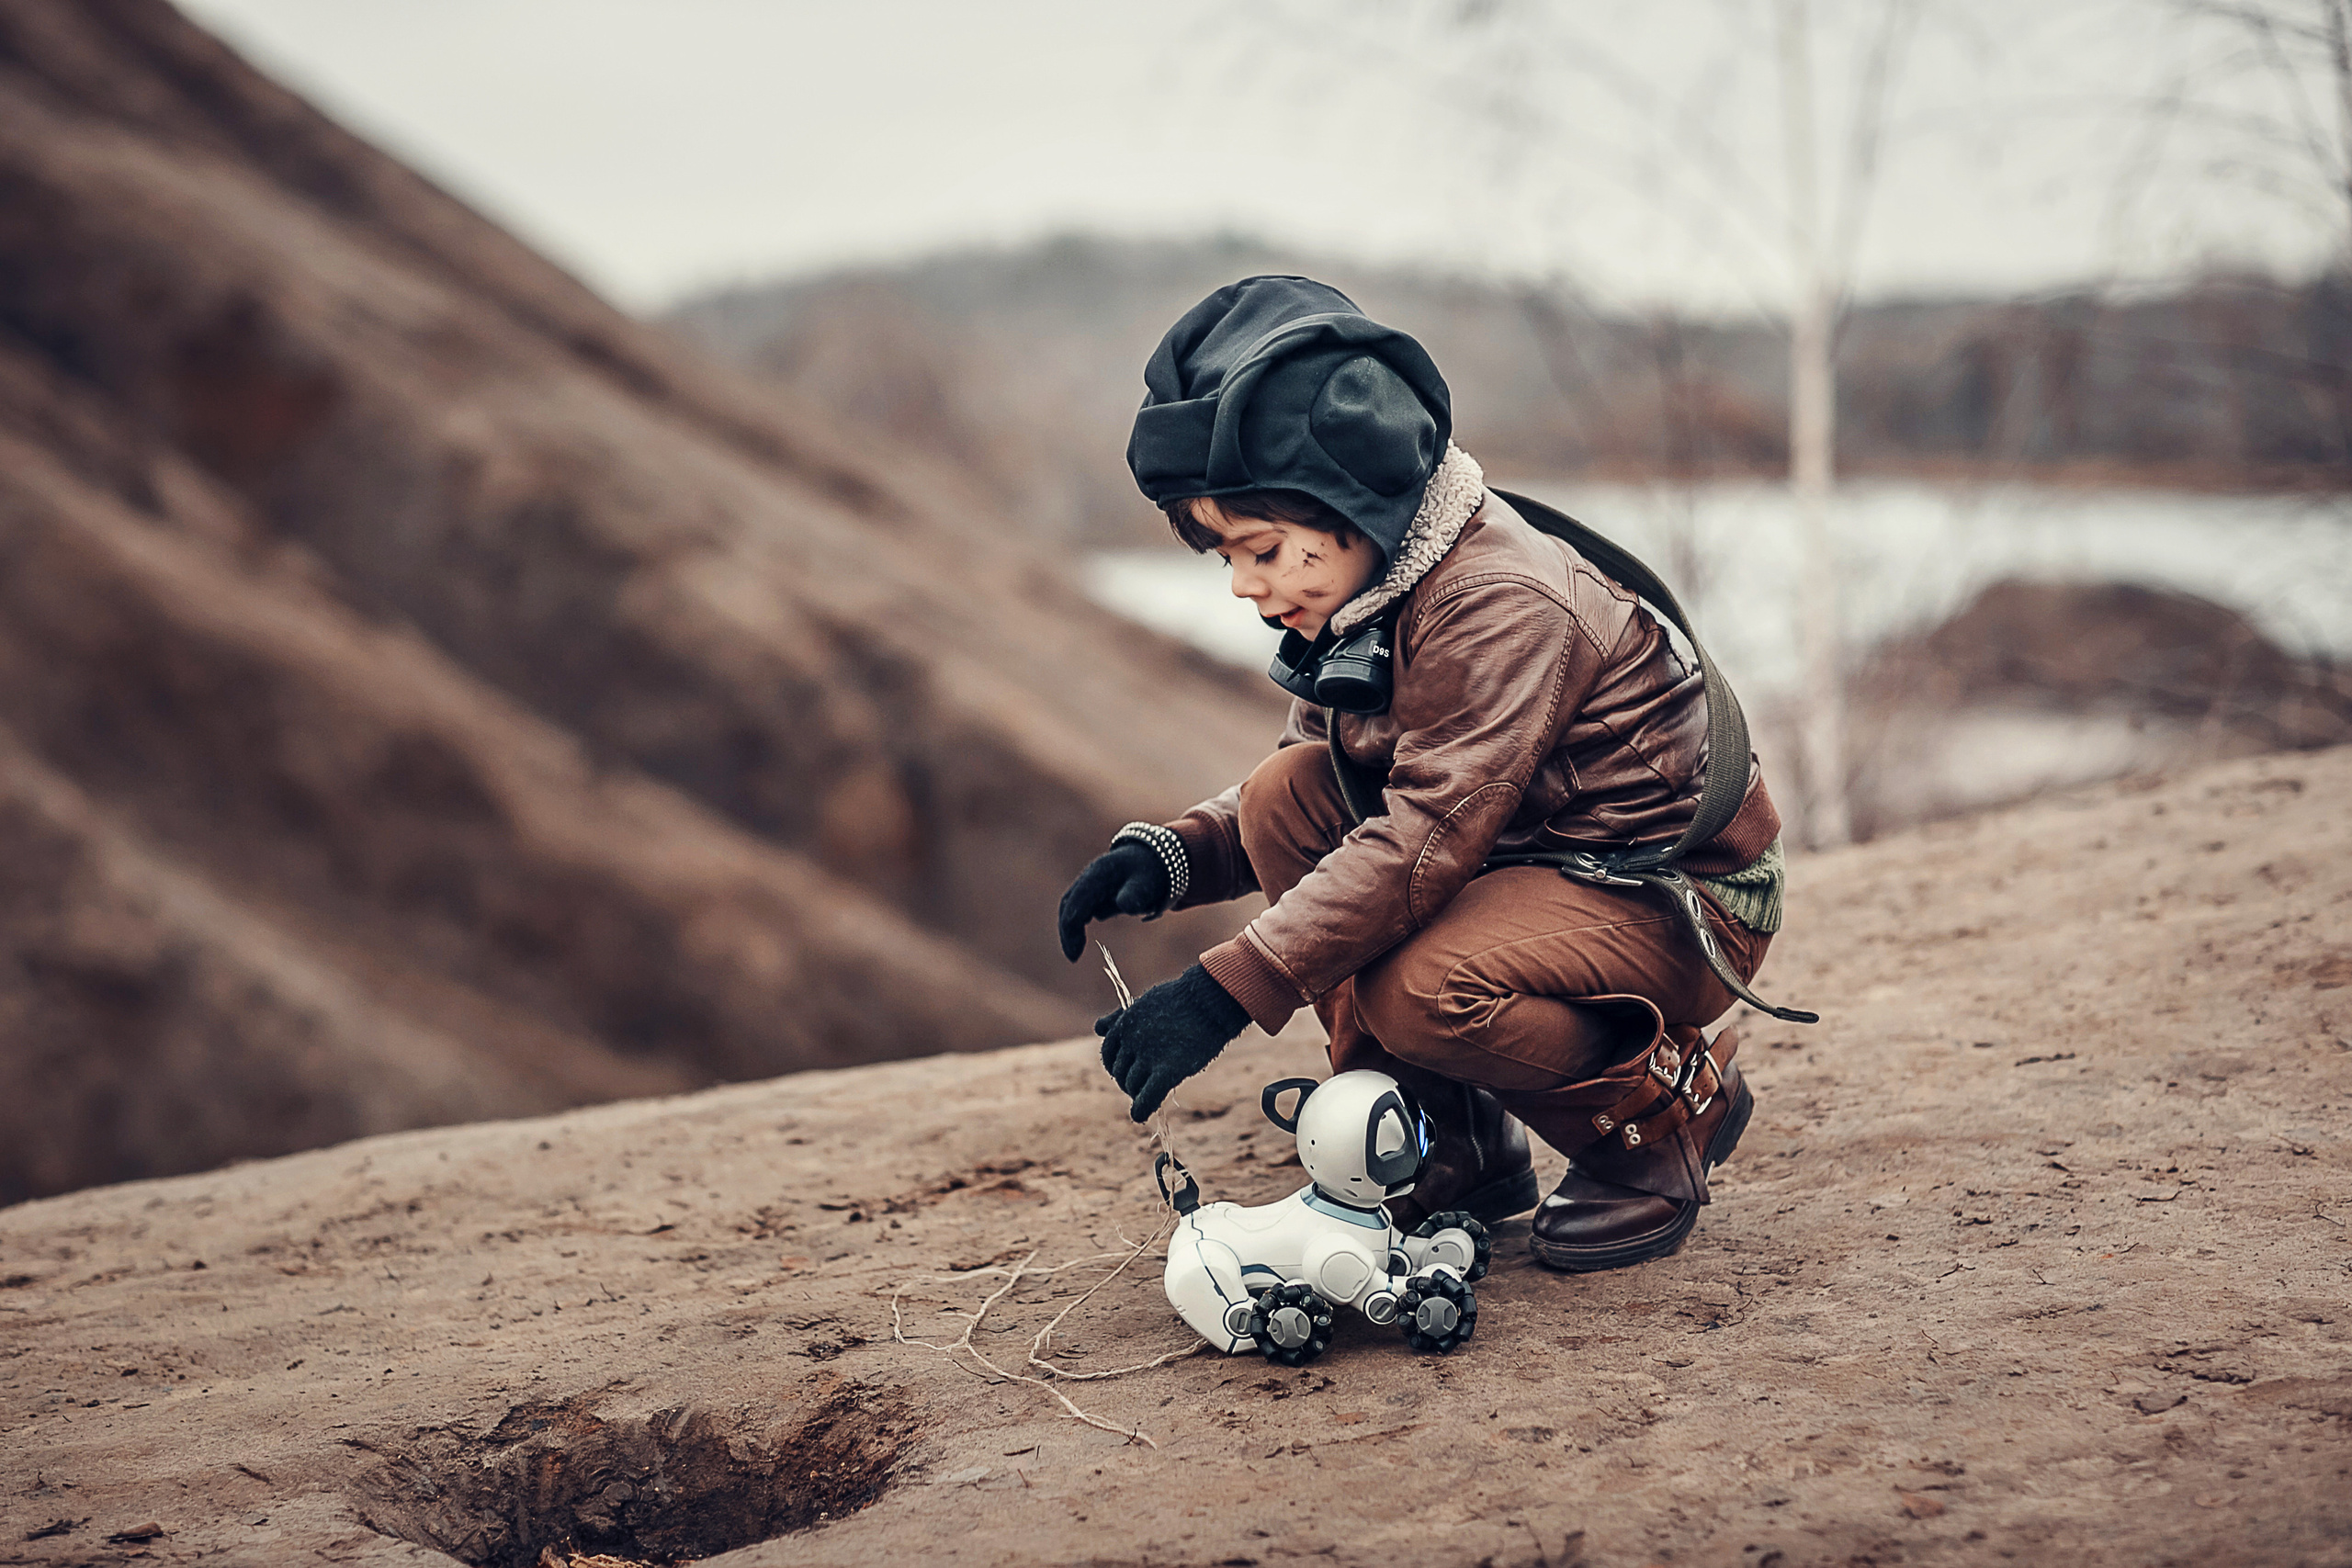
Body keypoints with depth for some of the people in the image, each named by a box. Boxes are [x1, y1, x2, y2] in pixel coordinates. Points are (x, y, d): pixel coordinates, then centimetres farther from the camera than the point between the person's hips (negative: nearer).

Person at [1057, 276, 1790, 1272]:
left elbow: (1424, 841, -33)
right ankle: (1458, 1148, 0)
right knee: (1286, 791, -8)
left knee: (1422, 989, -34)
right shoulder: (1365, 598, 2)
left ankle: (1673, 1107, -2)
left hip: (1679, 904, -9)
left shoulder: (1500, 602, -26)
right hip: (1525, 861, 9)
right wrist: (1169, 855, -11)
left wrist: (1225, 989, -35)